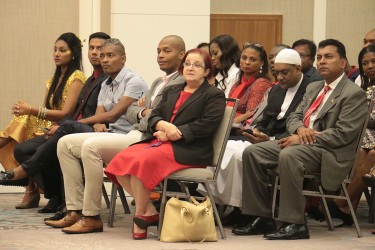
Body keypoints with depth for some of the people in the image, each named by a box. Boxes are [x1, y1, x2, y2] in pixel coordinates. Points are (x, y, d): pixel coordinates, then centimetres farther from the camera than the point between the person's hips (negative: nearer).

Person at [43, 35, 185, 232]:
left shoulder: (183, 83, -5)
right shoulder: (158, 82, 27)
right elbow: (130, 111, 22)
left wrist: (149, 116, 0)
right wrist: (143, 112, 2)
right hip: (134, 135, 10)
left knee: (91, 146, -30)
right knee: (66, 144, 2)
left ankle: (91, 217, -23)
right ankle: (75, 211, -6)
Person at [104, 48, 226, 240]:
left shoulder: (214, 95, 5)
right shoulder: (172, 92, 26)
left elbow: (206, 125, -9)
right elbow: (154, 116, 16)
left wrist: (174, 133, -13)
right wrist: (164, 125, -9)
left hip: (190, 149, -7)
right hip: (162, 142, 7)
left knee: (141, 161, -31)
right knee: (121, 160, -18)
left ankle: (141, 217, -18)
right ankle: (150, 211, -13)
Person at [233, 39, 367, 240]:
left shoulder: (354, 94, -6)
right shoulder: (313, 88, 21)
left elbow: (343, 134, -15)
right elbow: (293, 117, 20)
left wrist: (304, 139, -17)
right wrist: (300, 129, -6)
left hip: (328, 152, -9)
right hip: (300, 141, 9)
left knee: (288, 155, -37)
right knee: (252, 152, -8)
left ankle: (295, 224, -32)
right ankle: (262, 218, -7)